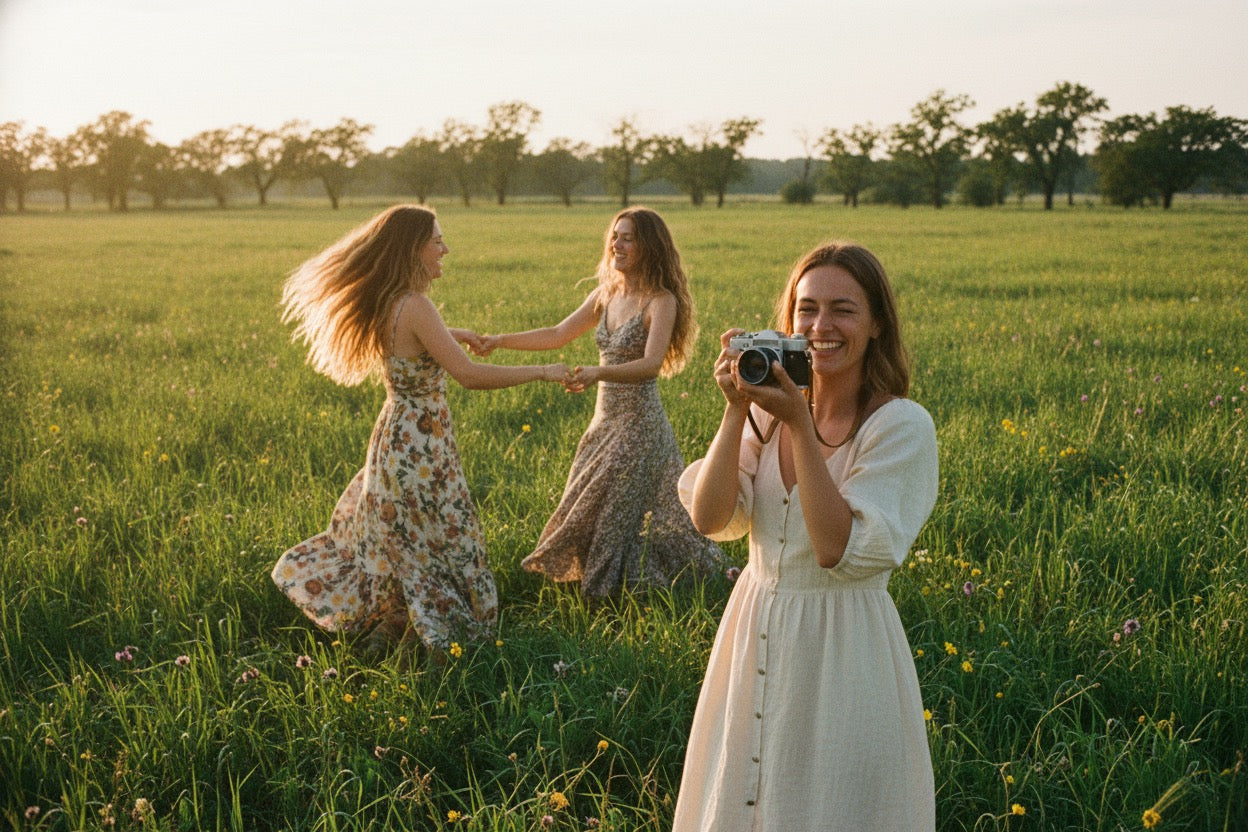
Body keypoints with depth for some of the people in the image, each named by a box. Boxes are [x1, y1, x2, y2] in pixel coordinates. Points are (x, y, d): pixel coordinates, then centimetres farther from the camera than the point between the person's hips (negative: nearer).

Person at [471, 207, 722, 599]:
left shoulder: (661, 301, -14)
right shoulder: (606, 294, 7)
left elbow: (651, 364, -26)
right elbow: (558, 335, 12)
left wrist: (598, 373, -41)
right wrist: (500, 341, 4)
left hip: (638, 420, -8)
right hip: (604, 417, 8)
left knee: (617, 510, -3)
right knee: (588, 505, 14)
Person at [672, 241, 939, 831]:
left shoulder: (902, 426, -15)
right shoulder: (769, 408, 0)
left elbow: (840, 549, -23)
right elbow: (708, 517, -11)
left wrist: (800, 424, -25)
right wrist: (736, 409, -19)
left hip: (843, 651, -5)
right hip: (753, 633, 5)